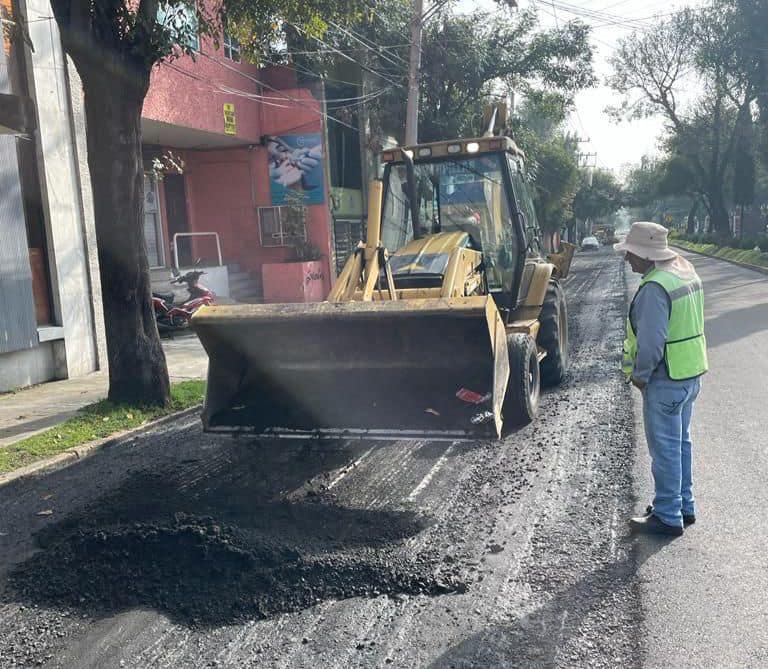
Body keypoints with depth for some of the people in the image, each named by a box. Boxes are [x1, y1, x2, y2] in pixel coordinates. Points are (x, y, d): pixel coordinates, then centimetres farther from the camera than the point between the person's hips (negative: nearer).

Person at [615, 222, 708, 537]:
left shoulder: (655, 287, -24)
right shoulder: (686, 272, 8)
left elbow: (652, 340, -27)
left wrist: (640, 374, -11)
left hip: (665, 380, -10)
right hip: (691, 374, 10)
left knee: (665, 448, 2)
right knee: (681, 443, 20)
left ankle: (668, 516, 13)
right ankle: (684, 505, 33)